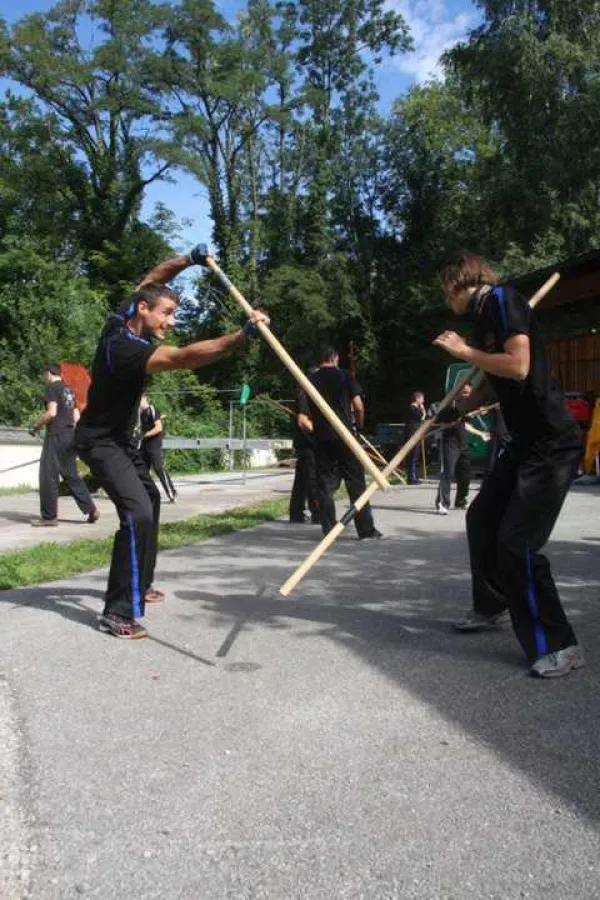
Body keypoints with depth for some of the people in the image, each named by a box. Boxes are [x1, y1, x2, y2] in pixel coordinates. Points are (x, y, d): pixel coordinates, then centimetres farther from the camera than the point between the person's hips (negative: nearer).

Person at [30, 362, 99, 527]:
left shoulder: (52, 387, -6)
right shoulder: (69, 390, 18)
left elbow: (51, 413, -17)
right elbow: (76, 417, 17)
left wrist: (37, 426, -3)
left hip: (56, 435, -8)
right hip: (70, 435, 8)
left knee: (48, 476, -2)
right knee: (71, 475, 13)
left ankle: (49, 516, 0)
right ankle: (91, 509, 9)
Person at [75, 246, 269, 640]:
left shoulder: (124, 321, -6)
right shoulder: (125, 347, -33)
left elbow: (149, 279, 11)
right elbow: (183, 358, -50)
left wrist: (187, 261, -2)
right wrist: (243, 336, -59)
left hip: (121, 437, 11)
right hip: (100, 441, -11)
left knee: (150, 499, 22)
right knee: (138, 511, -26)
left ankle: (138, 585, 35)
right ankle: (119, 613, -21)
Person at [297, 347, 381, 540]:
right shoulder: (344, 375, 2)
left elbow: (302, 420, 2)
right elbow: (358, 406, -6)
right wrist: (359, 425, 11)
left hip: (321, 439, 2)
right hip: (345, 436, -2)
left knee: (325, 486, 7)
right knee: (356, 484, 4)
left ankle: (329, 530, 7)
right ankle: (366, 529, 6)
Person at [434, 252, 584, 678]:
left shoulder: (502, 299, -11)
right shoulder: (484, 315, 15)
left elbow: (518, 366, -24)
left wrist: (464, 350, -13)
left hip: (552, 443, -10)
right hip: (525, 440, 10)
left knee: (516, 542, -11)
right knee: (482, 517, 17)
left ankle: (559, 646, 2)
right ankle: (492, 606, 35)